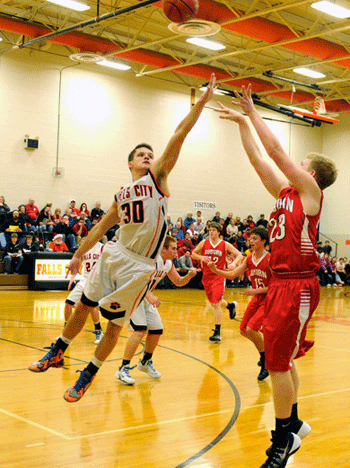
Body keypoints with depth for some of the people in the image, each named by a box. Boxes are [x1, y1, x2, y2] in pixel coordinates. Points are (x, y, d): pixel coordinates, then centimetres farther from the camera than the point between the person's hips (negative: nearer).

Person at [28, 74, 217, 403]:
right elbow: (101, 226, 21)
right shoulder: (121, 195, 12)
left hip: (140, 265, -4)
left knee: (115, 324, 3)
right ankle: (57, 354, 33)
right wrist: (79, 254, 24)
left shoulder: (157, 177, 0)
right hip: (114, 254, 4)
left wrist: (201, 103, -14)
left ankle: (87, 376, 21)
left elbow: (178, 137, -8)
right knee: (83, 306, 11)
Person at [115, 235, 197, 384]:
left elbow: (178, 282, 16)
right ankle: (123, 369, -17)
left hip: (145, 297, 9)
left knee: (157, 330, 10)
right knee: (140, 330, -22)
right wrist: (149, 296, -39)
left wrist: (189, 276, -5)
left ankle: (145, 362, 32)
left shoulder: (168, 264, 3)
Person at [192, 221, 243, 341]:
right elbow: (193, 254, 12)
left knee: (216, 303, -14)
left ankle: (217, 333, -12)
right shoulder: (204, 243, 3)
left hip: (219, 276, -4)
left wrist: (233, 263, -21)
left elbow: (239, 255, -1)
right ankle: (230, 305, 50)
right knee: (213, 302, 18)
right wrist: (201, 257, -8)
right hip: (207, 276, 4)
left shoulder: (225, 245, -4)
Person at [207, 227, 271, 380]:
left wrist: (256, 291, -22)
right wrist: (215, 270, -15)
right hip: (256, 298, 8)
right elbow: (232, 274, 0)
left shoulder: (270, 259, -19)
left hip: (269, 300, -8)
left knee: (251, 329, -20)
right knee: (244, 331, 9)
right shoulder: (249, 259, 3)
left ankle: (267, 363, 0)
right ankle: (265, 353, 32)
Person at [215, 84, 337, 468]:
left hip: (298, 286, -8)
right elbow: (257, 158, 18)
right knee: (281, 359, 16)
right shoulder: (285, 192, 15)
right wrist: (241, 122, 18)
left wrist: (252, 112, 0)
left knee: (277, 362, -6)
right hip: (280, 282, 9)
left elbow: (275, 150, -8)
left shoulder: (310, 189, -5)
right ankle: (293, 424, 31)